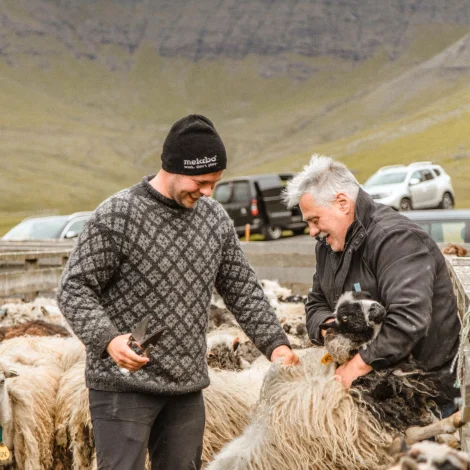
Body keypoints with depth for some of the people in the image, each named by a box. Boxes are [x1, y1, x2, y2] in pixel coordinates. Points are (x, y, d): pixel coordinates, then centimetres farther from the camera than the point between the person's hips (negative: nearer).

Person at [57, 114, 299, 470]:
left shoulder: (216, 219, 6)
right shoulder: (117, 216, -11)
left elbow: (242, 290, 13)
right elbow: (74, 290, -10)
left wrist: (274, 342, 1)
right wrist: (108, 338, -27)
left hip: (188, 385, 6)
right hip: (124, 383, -5)